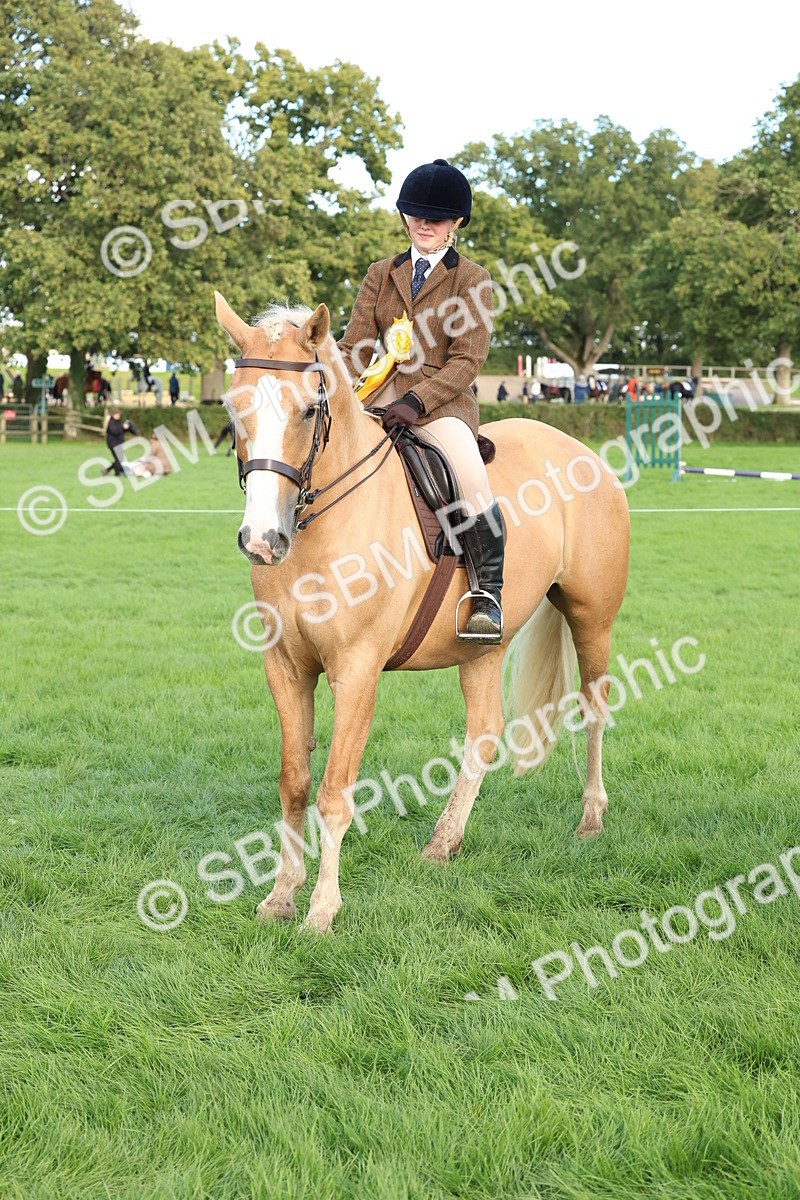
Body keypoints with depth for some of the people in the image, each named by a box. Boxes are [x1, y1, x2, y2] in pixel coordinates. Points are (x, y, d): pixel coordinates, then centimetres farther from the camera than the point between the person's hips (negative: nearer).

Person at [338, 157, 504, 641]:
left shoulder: (472, 280, 2)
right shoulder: (381, 275, 14)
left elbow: (467, 361, -6)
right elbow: (354, 348, 9)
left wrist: (417, 401, -19)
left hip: (444, 402, -5)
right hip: (383, 396, 5)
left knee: (472, 478, -30)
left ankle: (490, 593, -17)